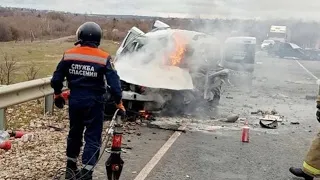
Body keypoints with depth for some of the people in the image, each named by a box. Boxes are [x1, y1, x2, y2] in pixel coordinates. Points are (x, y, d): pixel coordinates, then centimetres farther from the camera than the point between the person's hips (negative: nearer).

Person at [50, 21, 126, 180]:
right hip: (93, 102, -3)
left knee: (74, 133, 21)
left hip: (75, 100, 4)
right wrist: (119, 102, -3)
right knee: (93, 137, 5)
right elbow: (114, 83, -12)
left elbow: (56, 79, 2)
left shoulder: (69, 55, -2)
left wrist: (57, 94, 19)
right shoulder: (104, 58, -10)